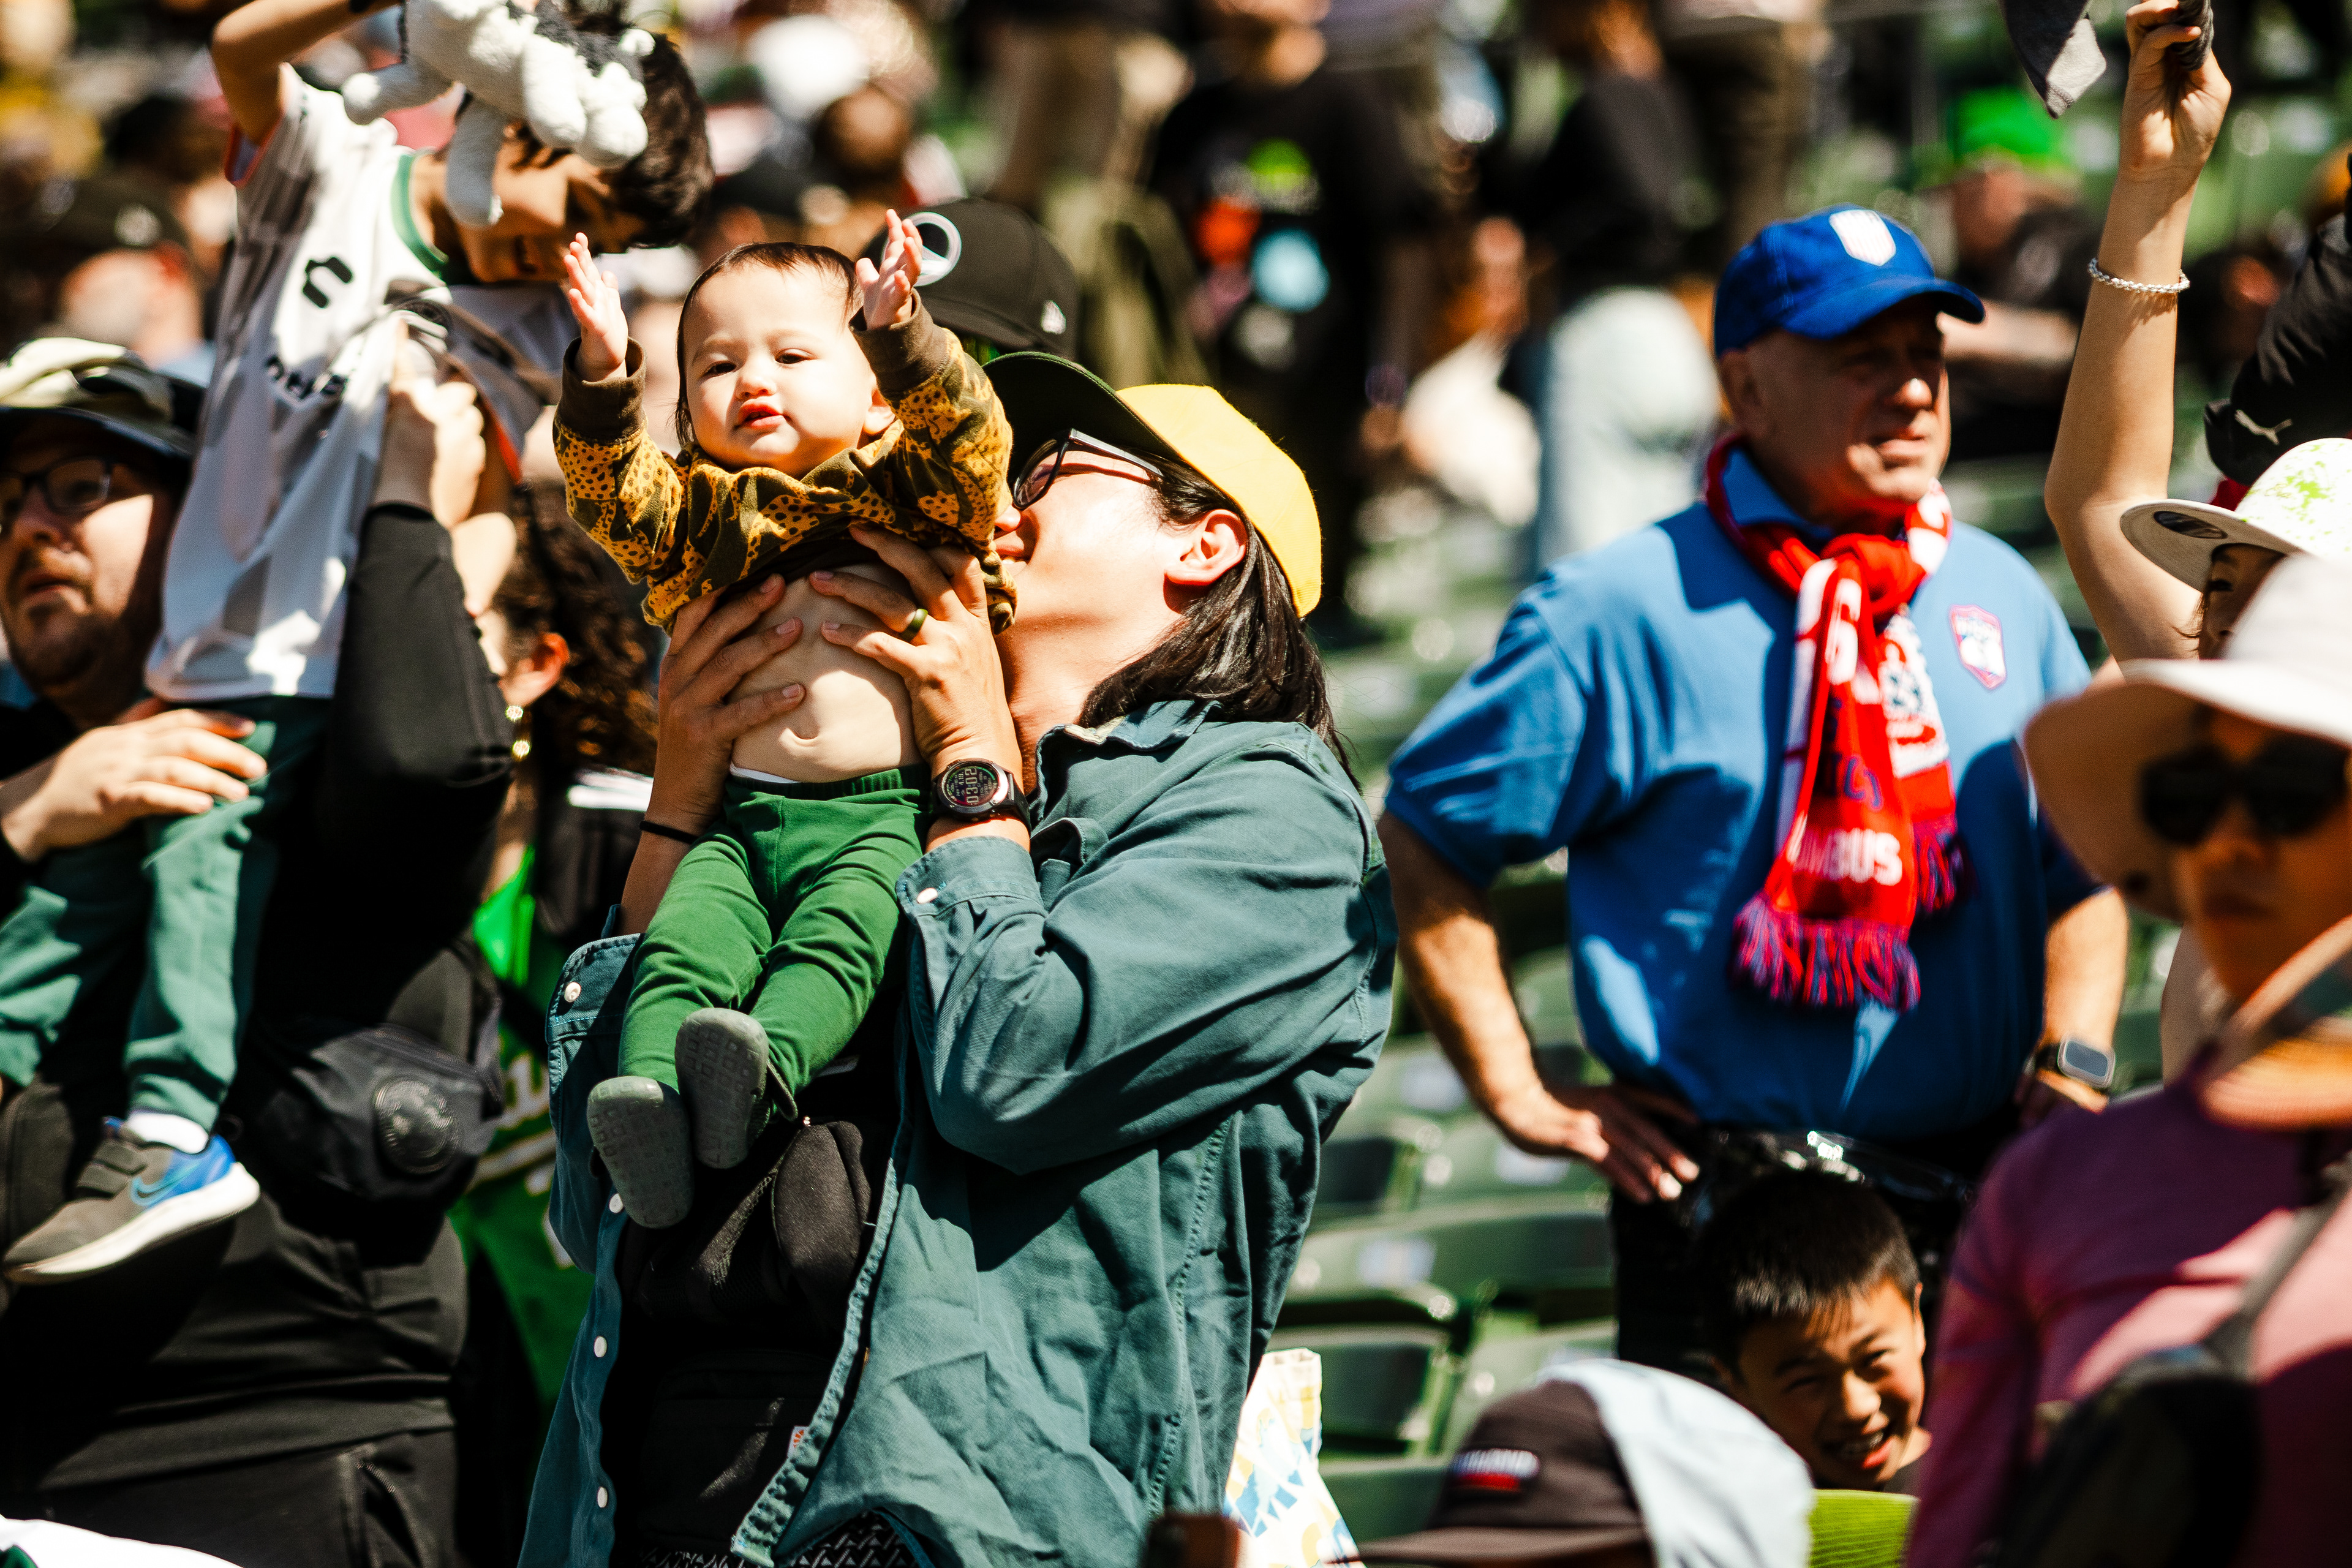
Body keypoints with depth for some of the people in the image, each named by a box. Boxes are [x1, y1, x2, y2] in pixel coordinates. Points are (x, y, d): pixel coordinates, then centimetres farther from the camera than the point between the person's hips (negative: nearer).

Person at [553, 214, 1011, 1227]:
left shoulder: (902, 491, 17)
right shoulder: (703, 511, 24)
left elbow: (970, 445, -3)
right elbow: (615, 495, 8)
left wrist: (902, 337, -17)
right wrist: (601, 375, -8)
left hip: (881, 815, -3)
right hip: (739, 818, 3)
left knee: (835, 936, -32)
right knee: (685, 946, -24)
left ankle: (764, 1068, -56)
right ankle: (649, 1103, -45)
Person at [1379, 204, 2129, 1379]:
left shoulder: (2000, 597, 9)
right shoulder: (1628, 610, -6)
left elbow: (2084, 868, 19)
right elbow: (1427, 832, -2)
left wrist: (2071, 1062, 3)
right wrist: (1518, 1096, -4)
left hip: (1982, 1186, 5)